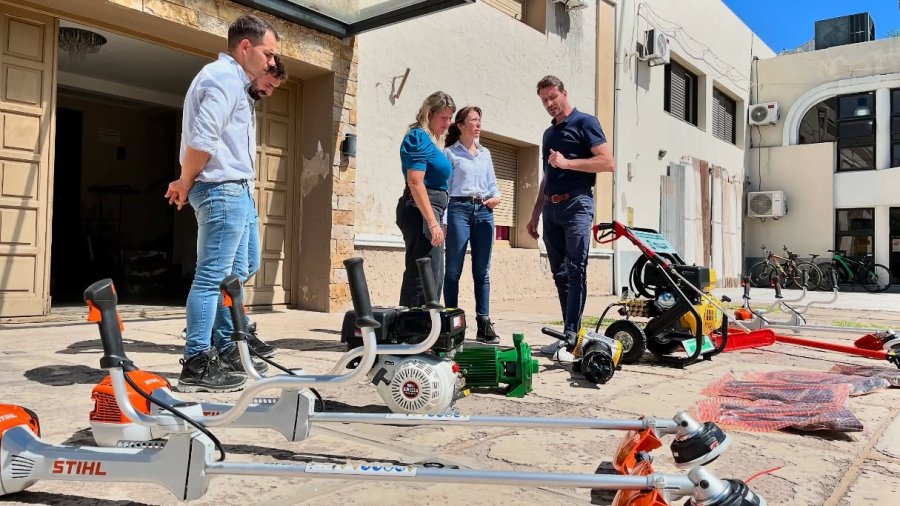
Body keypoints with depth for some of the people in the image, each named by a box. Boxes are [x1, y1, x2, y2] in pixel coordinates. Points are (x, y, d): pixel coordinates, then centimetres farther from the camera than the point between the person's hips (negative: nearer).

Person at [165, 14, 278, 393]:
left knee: (233, 275, 15)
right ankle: (196, 364, -2)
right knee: (212, 277, -8)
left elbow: (205, 137, 20)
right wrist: (186, 184, -10)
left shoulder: (230, 80, 22)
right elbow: (201, 139, -23)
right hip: (223, 190, -11)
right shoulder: (226, 77, -11)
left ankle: (226, 351, 25)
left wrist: (186, 183, 11)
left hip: (235, 190, 11)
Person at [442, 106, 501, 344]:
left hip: (484, 211, 5)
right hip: (459, 209, -4)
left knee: (482, 271, 4)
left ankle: (484, 323, 7)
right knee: (453, 270, -2)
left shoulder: (485, 153, 18)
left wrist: (496, 196, -1)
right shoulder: (450, 153, 3)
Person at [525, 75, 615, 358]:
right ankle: (571, 334, 10)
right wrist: (535, 215, 22)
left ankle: (571, 338, -13)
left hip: (576, 204, -7)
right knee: (560, 275, 5)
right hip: (551, 208, 8)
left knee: (575, 273, -12)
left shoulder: (584, 123, 2)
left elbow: (608, 162, -9)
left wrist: (567, 162, -13)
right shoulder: (549, 133, 23)